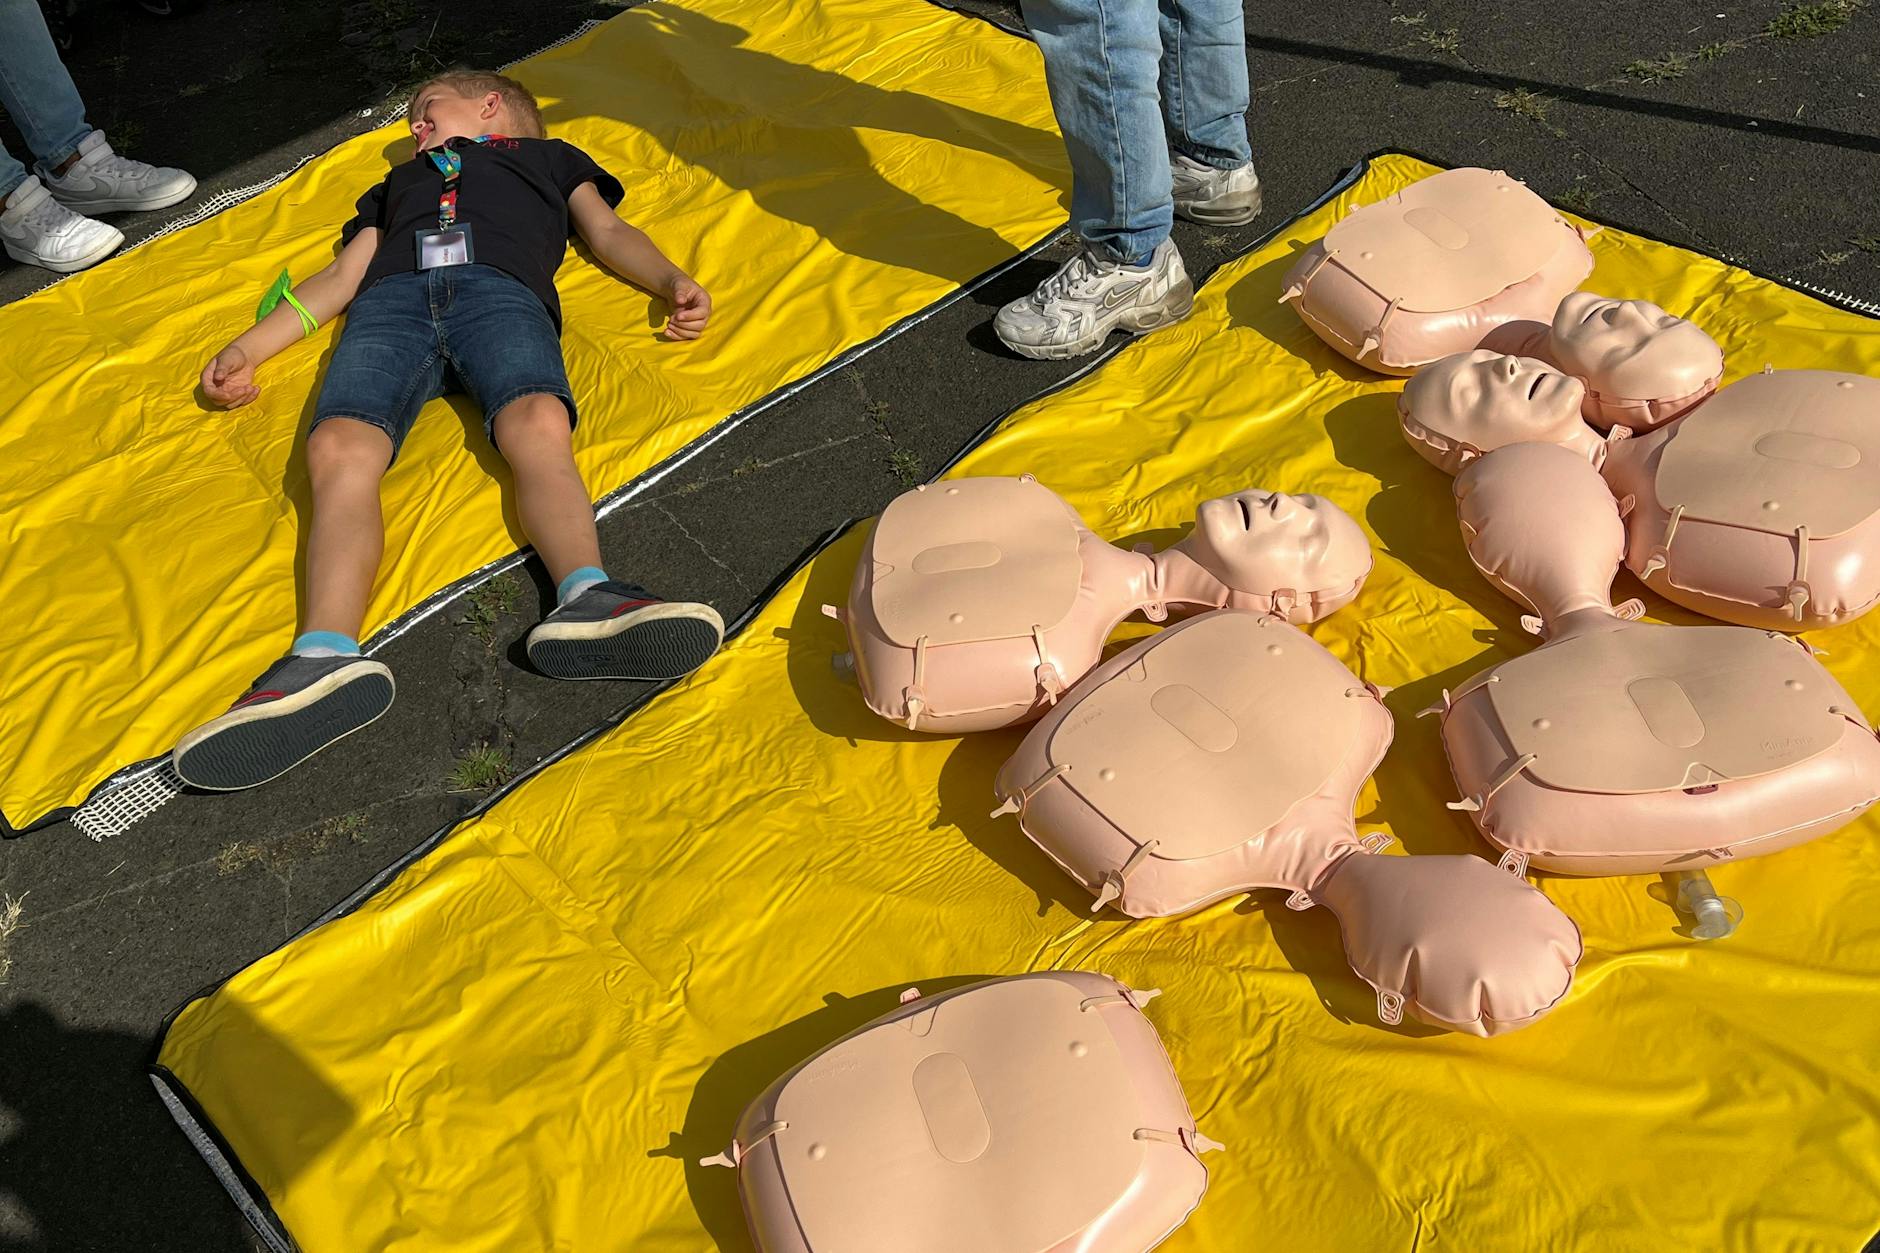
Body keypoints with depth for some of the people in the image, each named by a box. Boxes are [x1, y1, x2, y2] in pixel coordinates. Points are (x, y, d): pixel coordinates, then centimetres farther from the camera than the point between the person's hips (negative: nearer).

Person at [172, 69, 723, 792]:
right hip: (390, 300, 2)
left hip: (500, 291, -2)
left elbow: (608, 231, 26)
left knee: (539, 428, -36)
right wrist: (245, 350, 19)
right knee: (339, 450, -31)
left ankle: (585, 600, -60)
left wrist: (673, 282, 4)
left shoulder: (547, 155, 39)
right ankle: (327, 658, -52)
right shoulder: (400, 180, 45)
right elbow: (341, 277, 34)